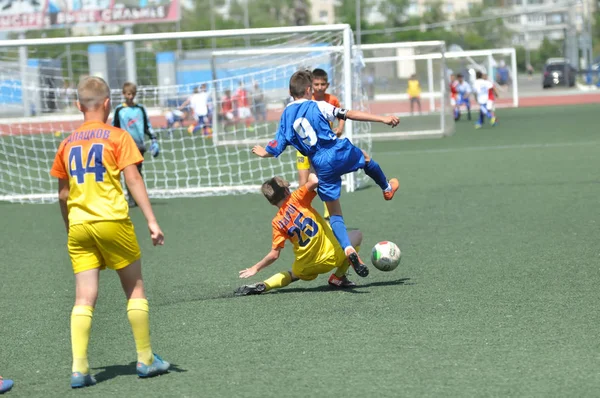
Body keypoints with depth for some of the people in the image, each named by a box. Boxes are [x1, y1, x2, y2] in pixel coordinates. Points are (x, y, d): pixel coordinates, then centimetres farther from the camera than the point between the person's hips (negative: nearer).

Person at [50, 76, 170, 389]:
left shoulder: (68, 143, 10)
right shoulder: (117, 137, -2)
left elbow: (63, 194, 15)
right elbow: (133, 180, -8)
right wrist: (152, 221, -9)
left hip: (78, 227, 4)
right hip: (112, 222, -3)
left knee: (84, 298, 2)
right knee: (135, 289, 11)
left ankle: (79, 368, -8)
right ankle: (146, 359, 15)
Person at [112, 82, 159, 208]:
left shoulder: (140, 109, 8)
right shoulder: (119, 110, 3)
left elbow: (147, 126, 13)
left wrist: (154, 140, 4)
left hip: (140, 145, 2)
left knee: (138, 173, 4)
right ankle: (130, 199, -6)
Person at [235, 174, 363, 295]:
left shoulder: (277, 223, 1)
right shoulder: (296, 199, -7)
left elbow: (274, 255, -1)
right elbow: (314, 181, -19)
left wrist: (255, 268, 11)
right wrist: (311, 174, 3)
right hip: (332, 256, -4)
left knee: (293, 273, 38)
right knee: (357, 235, 20)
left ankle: (262, 286, 10)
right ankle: (338, 277, 12)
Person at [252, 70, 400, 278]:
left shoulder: (286, 115, 7)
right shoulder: (318, 106, -4)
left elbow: (276, 148, 8)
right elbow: (350, 114, -10)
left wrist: (263, 152, 31)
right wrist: (382, 119, -10)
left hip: (322, 166, 3)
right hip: (341, 153, -3)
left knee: (334, 214, 9)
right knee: (366, 159, 34)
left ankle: (348, 249, -13)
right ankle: (387, 188, 58)